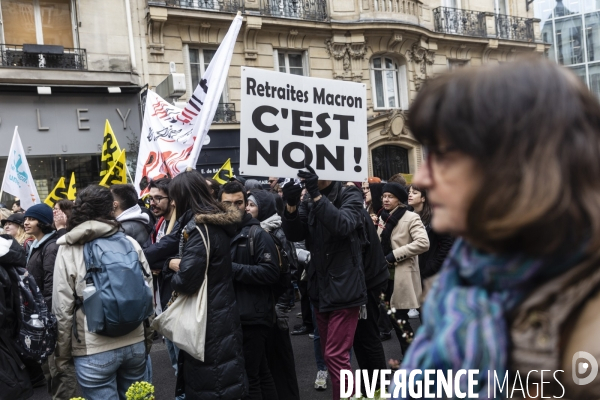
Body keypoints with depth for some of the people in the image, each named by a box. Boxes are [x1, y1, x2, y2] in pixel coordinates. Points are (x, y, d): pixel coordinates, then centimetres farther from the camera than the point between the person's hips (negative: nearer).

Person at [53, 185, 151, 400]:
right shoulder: (130, 243, 1)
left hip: (94, 351, -3)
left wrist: (62, 355, 5)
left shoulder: (69, 250, -6)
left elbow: (63, 309, -7)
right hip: (135, 344, 3)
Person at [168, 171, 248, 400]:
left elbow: (187, 281, -25)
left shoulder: (197, 228, -20)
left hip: (208, 320, -9)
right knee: (225, 380, 17)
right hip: (221, 313, 9)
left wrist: (176, 270, -5)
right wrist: (181, 264, 4)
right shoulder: (218, 223, 7)